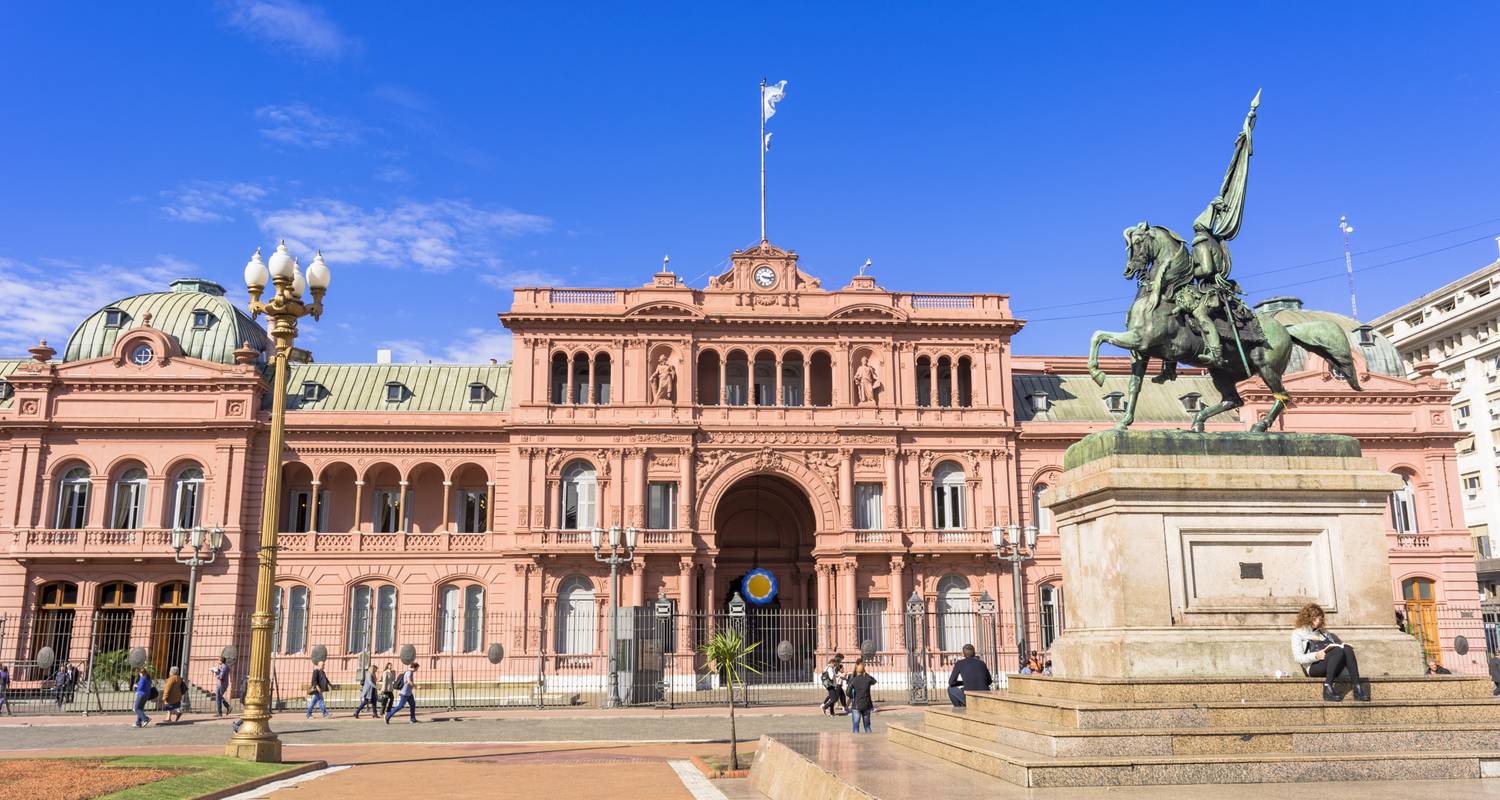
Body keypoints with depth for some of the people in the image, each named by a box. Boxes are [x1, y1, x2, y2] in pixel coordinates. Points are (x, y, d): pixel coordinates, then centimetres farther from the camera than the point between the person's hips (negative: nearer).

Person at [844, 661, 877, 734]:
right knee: (867, 726, 16)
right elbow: (874, 681, 21)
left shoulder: (853, 680, -9)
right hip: (866, 705, 3)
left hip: (856, 706, -3)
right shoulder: (868, 679, -3)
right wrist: (866, 673, 19)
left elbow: (849, 693, -11)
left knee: (856, 726, 3)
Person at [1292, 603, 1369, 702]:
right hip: (1314, 666, -5)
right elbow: (1298, 657, 1)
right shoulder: (1298, 633, 14)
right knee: (1338, 650, -33)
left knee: (1347, 649, -28)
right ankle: (1328, 689, -38)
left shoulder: (1324, 632, 32)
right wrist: (1316, 656, -17)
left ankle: (1357, 689, -38)